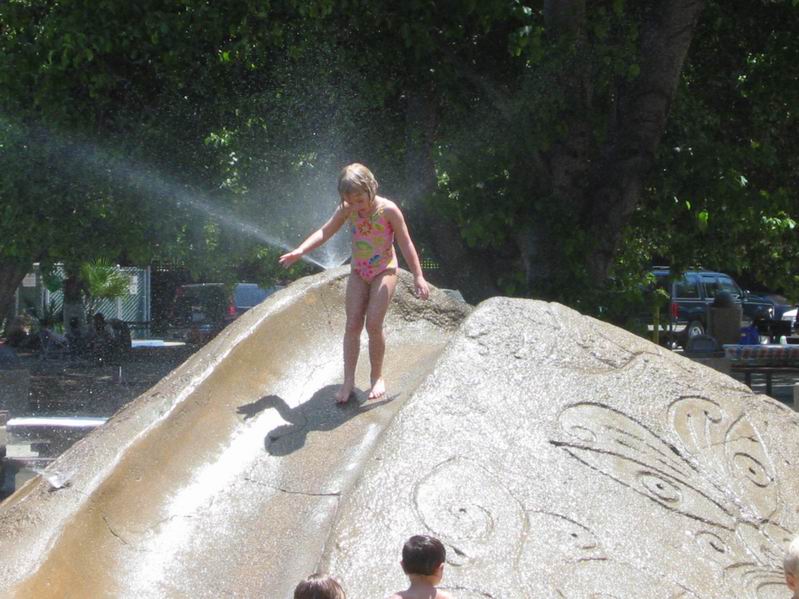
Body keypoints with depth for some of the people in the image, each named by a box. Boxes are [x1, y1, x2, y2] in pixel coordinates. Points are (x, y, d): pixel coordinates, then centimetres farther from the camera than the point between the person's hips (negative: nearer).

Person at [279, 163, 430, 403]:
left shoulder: (388, 210, -19)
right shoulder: (347, 210, -7)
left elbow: (406, 243, -14)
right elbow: (325, 232, -4)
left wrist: (418, 277, -14)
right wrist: (300, 251, -17)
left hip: (384, 271, -4)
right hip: (358, 272, 4)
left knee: (373, 324, -13)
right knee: (352, 325, -4)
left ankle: (376, 377, 4)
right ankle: (349, 381, -2)